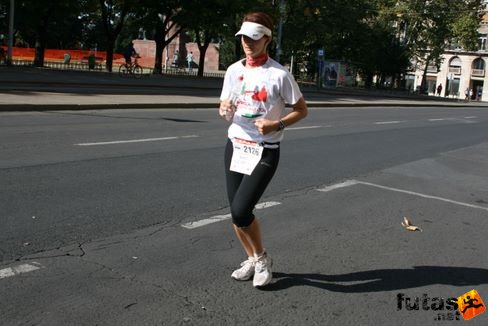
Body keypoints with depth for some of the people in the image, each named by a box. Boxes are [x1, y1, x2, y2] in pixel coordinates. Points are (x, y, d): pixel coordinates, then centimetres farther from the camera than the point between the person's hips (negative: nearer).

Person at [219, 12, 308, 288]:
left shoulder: (279, 75, -11)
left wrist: (277, 125, -19)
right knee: (236, 213, 8)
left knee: (241, 211, -14)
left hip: (265, 152, -5)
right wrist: (225, 110, -10)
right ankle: (252, 259, 31)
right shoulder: (234, 70, 5)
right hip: (235, 146, 6)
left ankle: (262, 258, 12)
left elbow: (302, 110, -3)